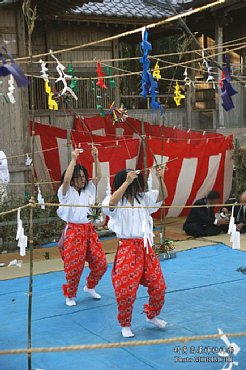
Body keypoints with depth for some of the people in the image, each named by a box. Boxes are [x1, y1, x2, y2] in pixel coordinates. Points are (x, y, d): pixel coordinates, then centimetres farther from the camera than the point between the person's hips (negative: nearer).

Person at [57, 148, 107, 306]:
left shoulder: (88, 190, 11)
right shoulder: (67, 192, -4)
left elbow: (99, 176, 5)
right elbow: (66, 179, -23)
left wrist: (96, 158, -5)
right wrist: (73, 159, -24)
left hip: (90, 230, 5)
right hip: (74, 231, -5)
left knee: (100, 263, 4)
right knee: (74, 265, -3)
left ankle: (90, 286, 31)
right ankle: (70, 295, 20)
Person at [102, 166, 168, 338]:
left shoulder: (143, 198, 8)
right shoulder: (116, 202, -9)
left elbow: (163, 196, -1)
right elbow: (112, 202, -32)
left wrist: (161, 178, -17)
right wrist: (127, 181, -36)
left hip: (146, 248, 5)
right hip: (127, 249, -5)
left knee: (158, 285, 11)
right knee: (126, 290, -4)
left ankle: (152, 315, 37)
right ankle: (125, 325, 20)